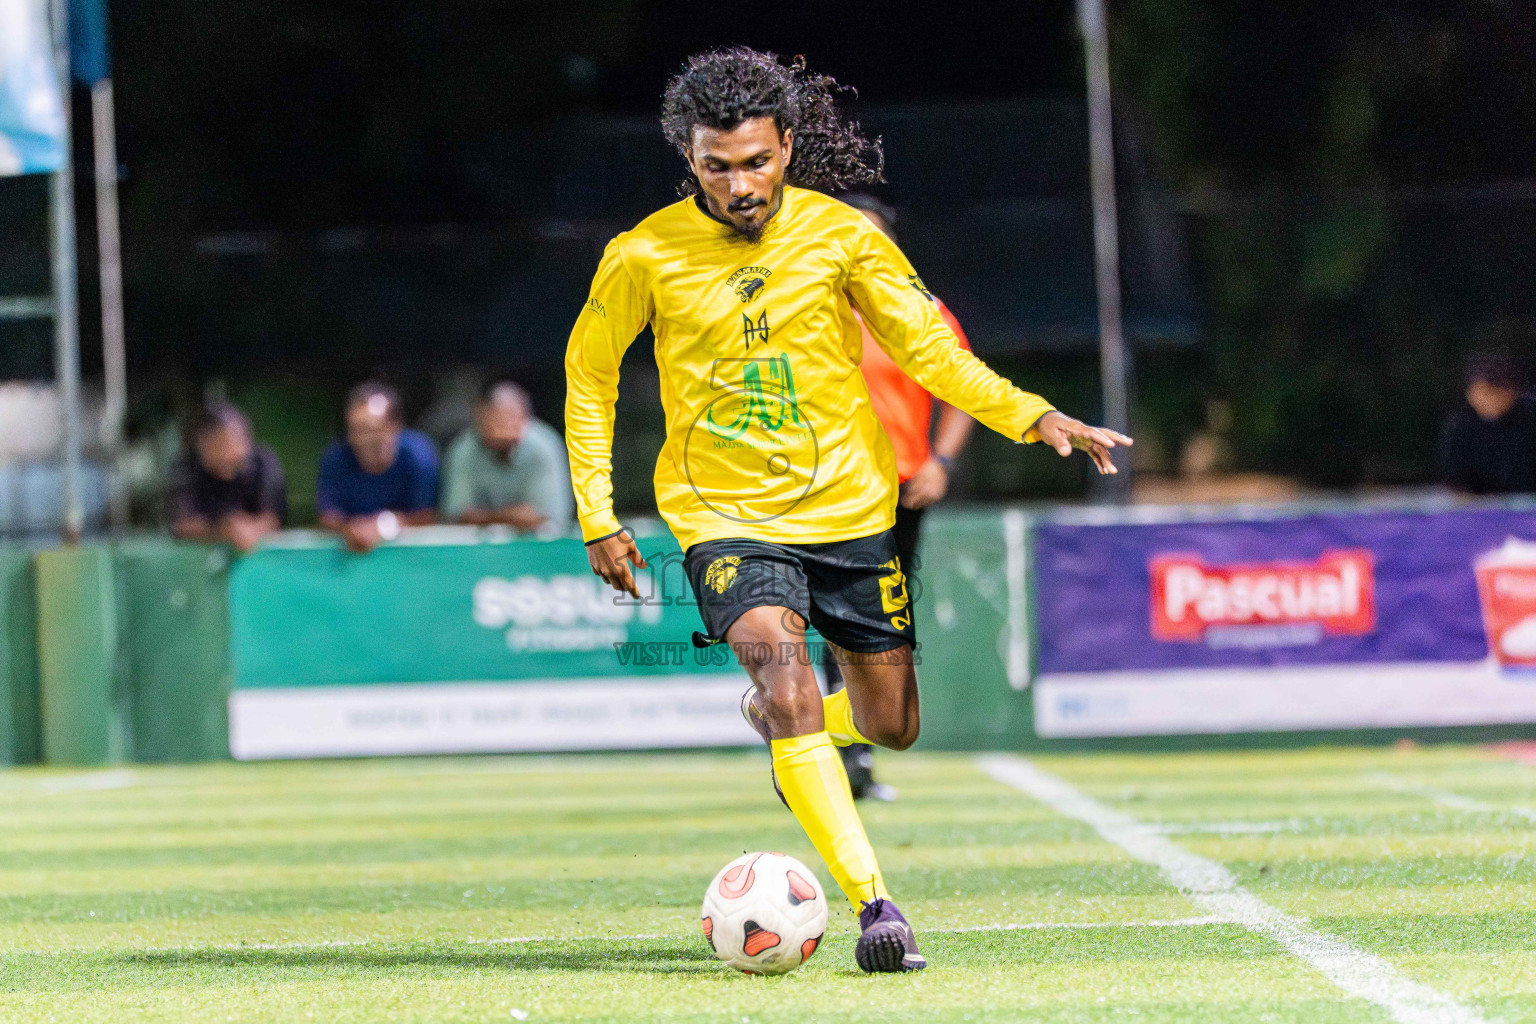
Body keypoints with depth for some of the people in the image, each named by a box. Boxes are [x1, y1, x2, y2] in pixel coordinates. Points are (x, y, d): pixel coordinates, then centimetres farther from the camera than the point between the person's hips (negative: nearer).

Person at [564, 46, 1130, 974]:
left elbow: (928, 349, -2)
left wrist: (1031, 416, -16)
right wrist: (598, 518, 3)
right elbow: (588, 373, 6)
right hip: (726, 514, -3)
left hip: (849, 505, 3)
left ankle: (786, 724, 46)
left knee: (892, 724, 9)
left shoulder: (841, 235, -7)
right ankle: (873, 901, -34)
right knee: (778, 656, -29)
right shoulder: (644, 256, -9)